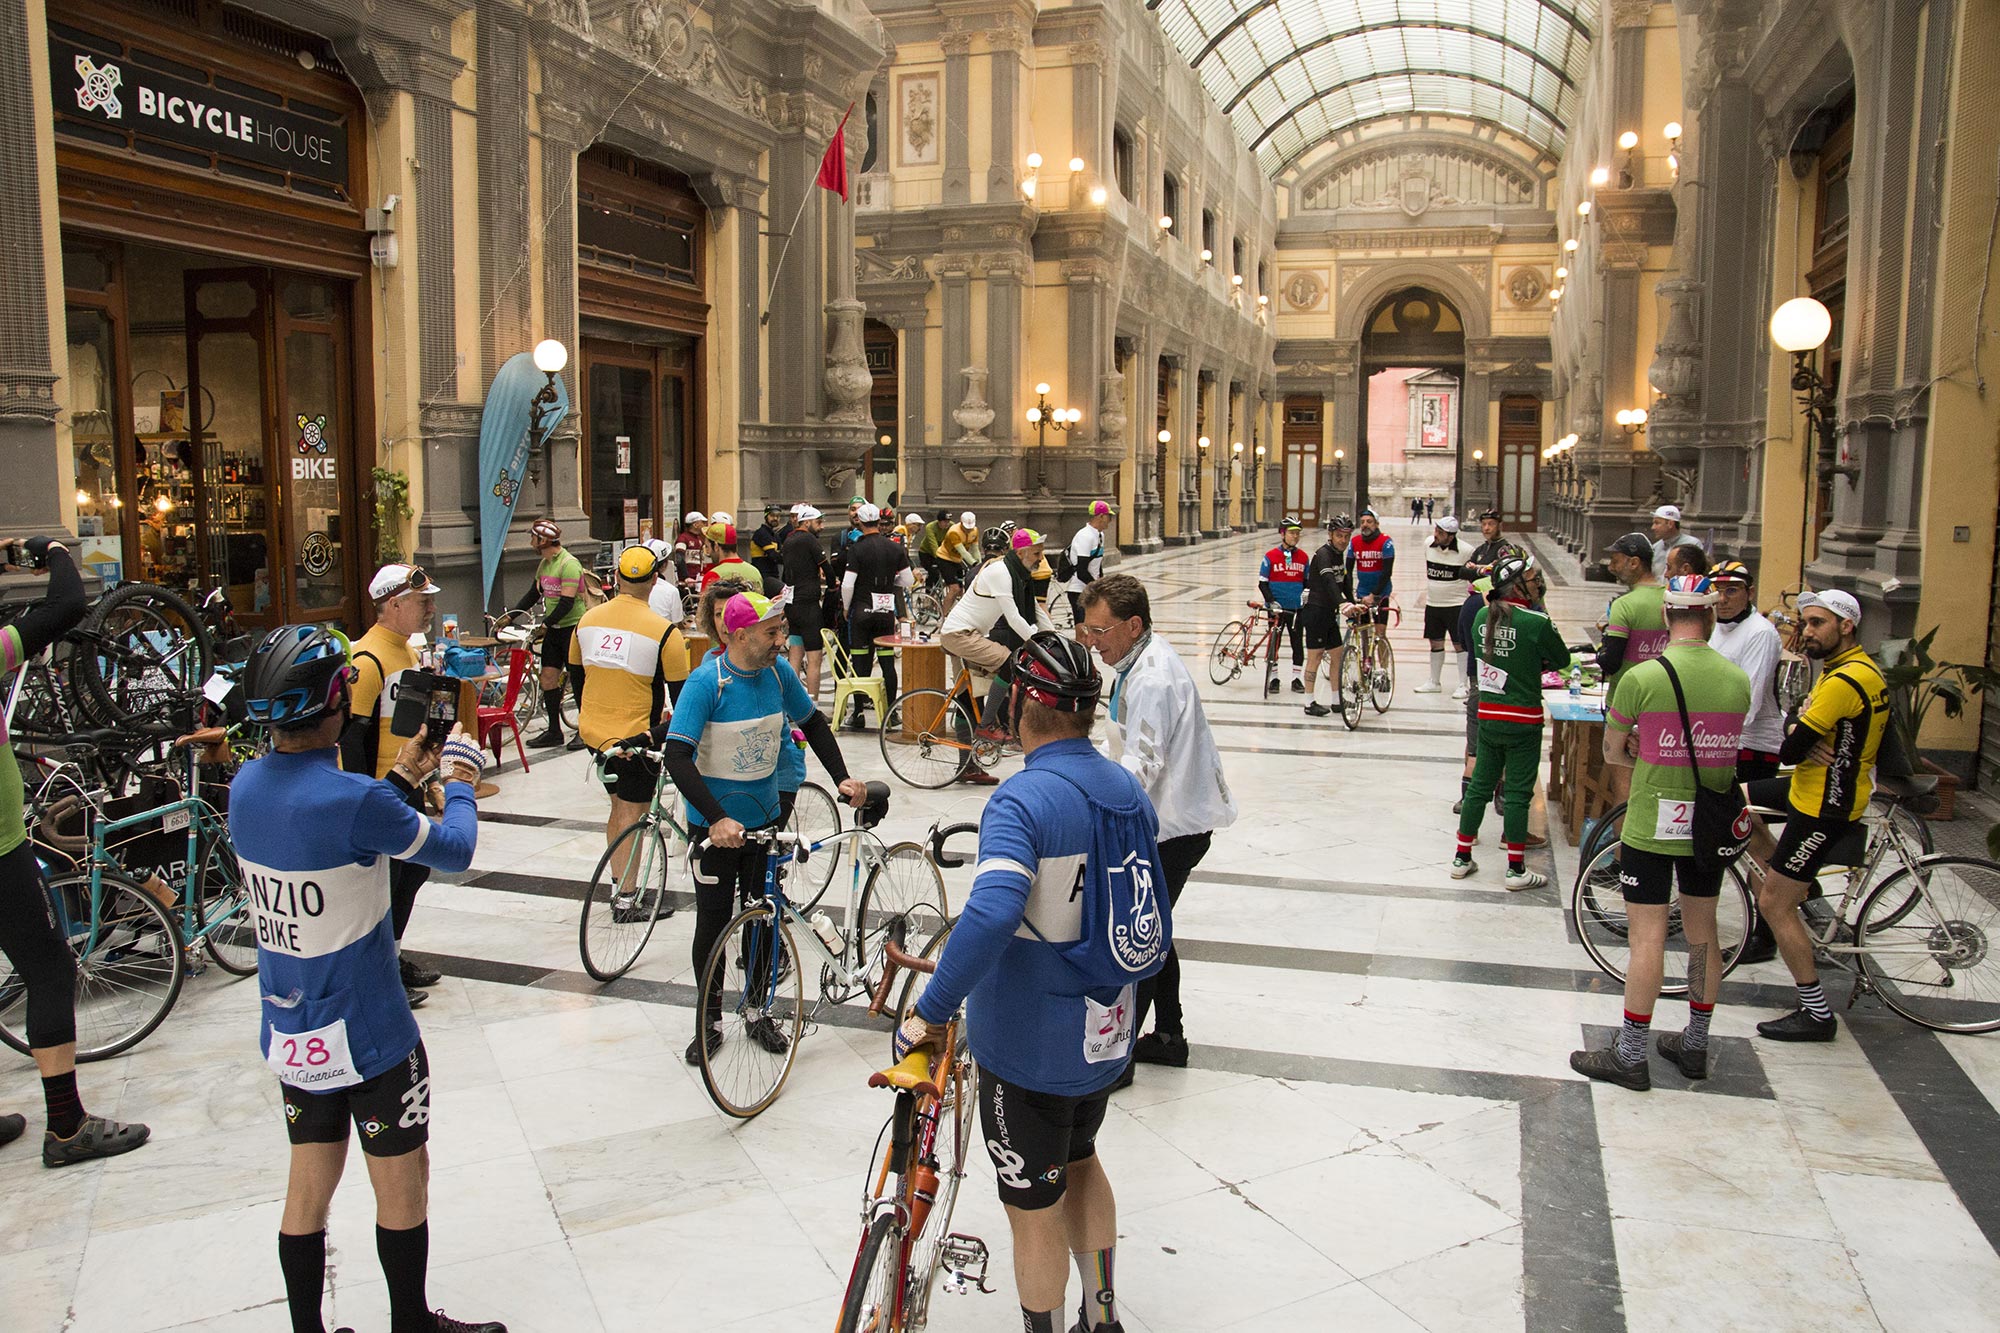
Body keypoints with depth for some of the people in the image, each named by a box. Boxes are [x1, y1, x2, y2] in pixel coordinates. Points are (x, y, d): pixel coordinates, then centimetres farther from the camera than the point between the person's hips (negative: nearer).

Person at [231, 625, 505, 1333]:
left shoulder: (246, 786, -4)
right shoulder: (351, 799, -27)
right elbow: (454, 850, -13)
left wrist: (403, 773, 15)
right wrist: (461, 779, 4)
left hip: (289, 1033, 7)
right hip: (367, 1034, -7)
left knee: (309, 1187, 18)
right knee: (402, 1184, 12)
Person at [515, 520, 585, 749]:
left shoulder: (569, 564, -18)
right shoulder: (545, 564, 11)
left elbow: (567, 602, -23)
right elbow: (533, 594, 18)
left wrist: (545, 624, -24)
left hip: (574, 627, -8)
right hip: (553, 629, 8)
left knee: (577, 679, 0)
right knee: (548, 676, 4)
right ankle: (554, 731, 10)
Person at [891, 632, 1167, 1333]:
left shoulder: (1022, 799, -25)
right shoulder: (1130, 790, 0)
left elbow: (990, 914, -39)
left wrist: (931, 1010, -30)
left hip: (1030, 1048, -8)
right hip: (1109, 1032, 8)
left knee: (1035, 1209, 10)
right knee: (1080, 1163, 29)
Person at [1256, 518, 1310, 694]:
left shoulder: (1303, 557, 6)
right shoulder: (1270, 557, -4)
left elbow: (1307, 581, 17)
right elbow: (1262, 583, -3)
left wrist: (1306, 593, -3)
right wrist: (1271, 602, -14)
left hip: (1297, 608, 3)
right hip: (1277, 608, -3)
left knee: (1298, 643, 5)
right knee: (1273, 643, 3)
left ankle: (1296, 678, 16)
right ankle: (1273, 678, 14)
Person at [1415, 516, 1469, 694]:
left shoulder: (1465, 551, -14)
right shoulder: (1428, 544, -1)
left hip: (1456, 604, -5)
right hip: (1432, 604, 5)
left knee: (1460, 644, 0)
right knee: (1435, 644, 13)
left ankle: (1463, 684, 9)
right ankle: (1434, 682, 23)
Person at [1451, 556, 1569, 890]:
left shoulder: (1482, 617, 1)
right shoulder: (1536, 622, -16)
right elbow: (1562, 660, -3)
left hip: (1487, 715, 5)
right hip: (1523, 719, -5)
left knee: (1480, 785, 15)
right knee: (1518, 793, 2)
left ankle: (1462, 857, 22)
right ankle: (1516, 870, 9)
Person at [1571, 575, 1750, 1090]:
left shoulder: (1643, 677, -14)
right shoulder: (1739, 680, 1)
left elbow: (1612, 753, -4)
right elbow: (1717, 747, 10)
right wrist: (1655, 751, 3)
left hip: (1652, 825, -5)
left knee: (1648, 936, -1)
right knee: (1702, 931, 15)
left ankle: (1630, 1055, 6)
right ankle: (1694, 1046, 28)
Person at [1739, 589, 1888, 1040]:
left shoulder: (1846, 679, -25)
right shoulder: (1851, 666, 8)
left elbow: (1789, 750, -24)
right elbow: (1803, 727, 11)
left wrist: (1800, 744, -1)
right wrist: (1811, 744, -12)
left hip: (1825, 805, -10)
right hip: (1813, 786, 10)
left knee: (1775, 905, -5)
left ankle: (1817, 1015, 5)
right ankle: (1792, 881, 23)